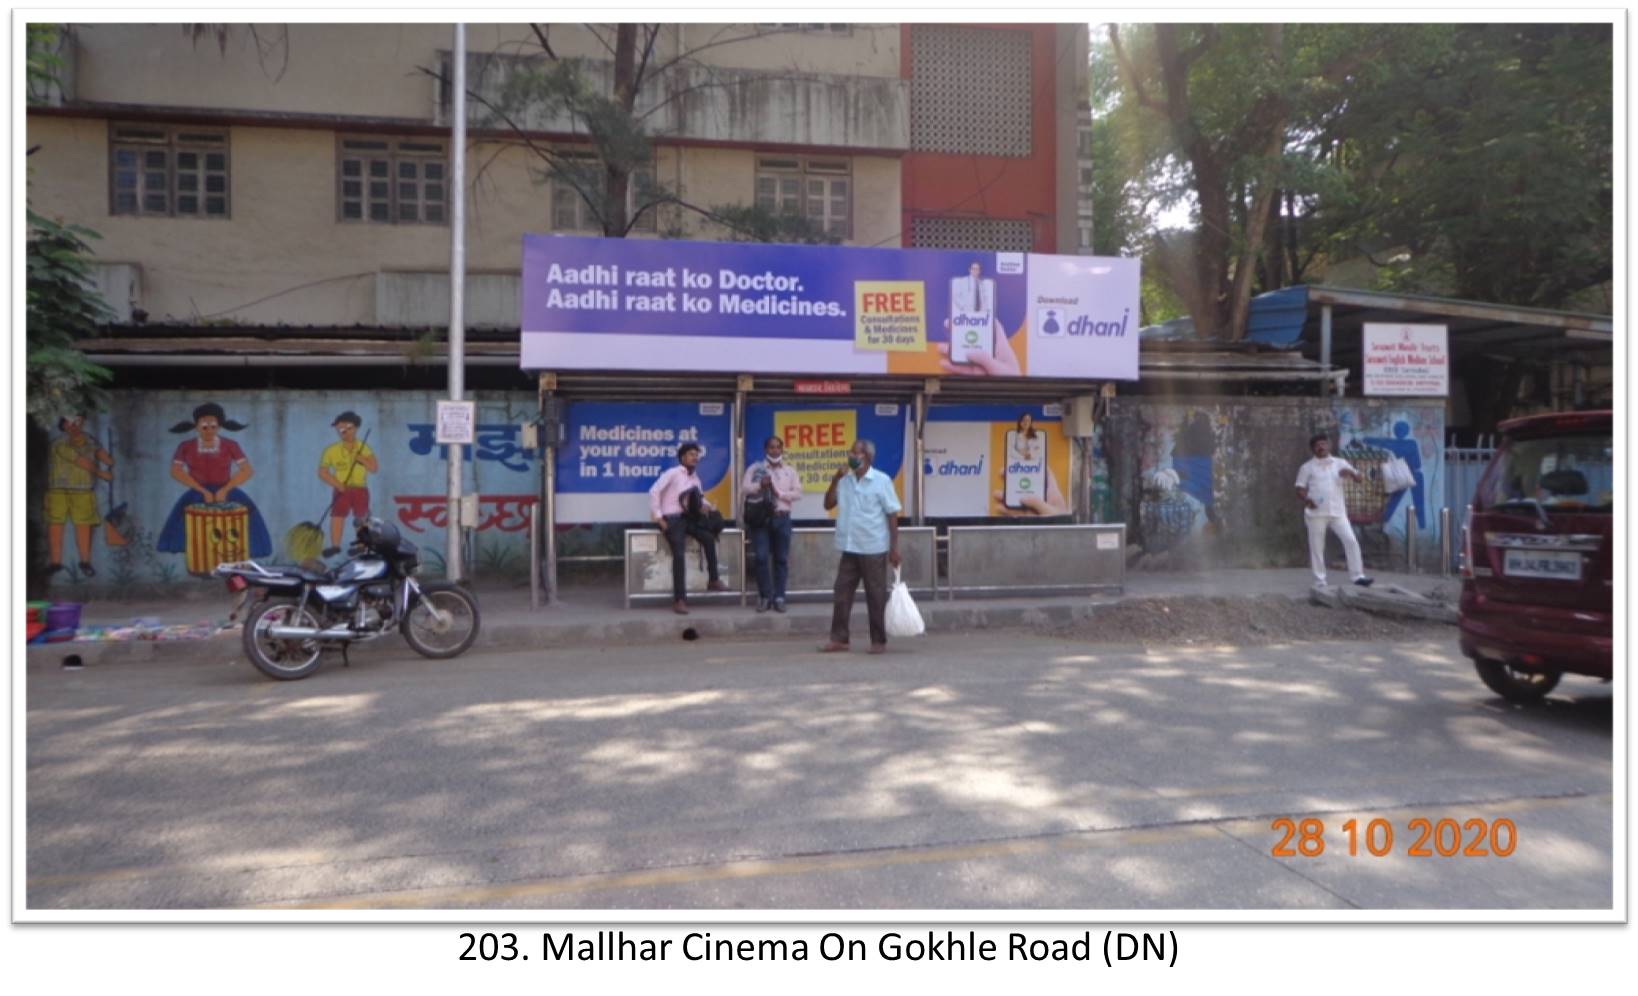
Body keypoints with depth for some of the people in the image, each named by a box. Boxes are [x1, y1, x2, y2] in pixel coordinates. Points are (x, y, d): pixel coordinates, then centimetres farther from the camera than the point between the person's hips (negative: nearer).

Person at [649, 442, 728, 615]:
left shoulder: (695, 478, 18)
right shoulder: (672, 473, -4)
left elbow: (699, 498, 24)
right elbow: (654, 492, -10)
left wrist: (705, 505, -2)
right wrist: (658, 517, -14)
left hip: (688, 518, 6)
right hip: (671, 519, -6)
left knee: (709, 537, -18)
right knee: (679, 554, -21)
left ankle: (713, 580, -7)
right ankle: (679, 599, -18)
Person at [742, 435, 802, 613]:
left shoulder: (790, 471, 12)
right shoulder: (755, 468, 7)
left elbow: (798, 493, 2)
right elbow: (744, 487, -4)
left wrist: (779, 493, -12)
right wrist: (759, 485, -22)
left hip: (781, 518, 2)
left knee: (781, 558, 3)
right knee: (761, 557, -6)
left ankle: (779, 597, 9)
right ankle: (764, 596, 4)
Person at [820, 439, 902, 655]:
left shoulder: (882, 481, -6)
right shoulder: (845, 480, 8)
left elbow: (892, 515, -5)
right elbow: (828, 505, 6)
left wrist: (894, 548, -9)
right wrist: (835, 480, -6)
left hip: (873, 549, -5)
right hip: (849, 548, 5)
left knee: (876, 596, 3)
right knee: (842, 593, 4)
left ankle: (879, 641, 11)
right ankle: (839, 639, 10)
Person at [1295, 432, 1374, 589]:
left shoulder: (1340, 463, 10)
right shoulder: (1307, 467, 4)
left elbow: (1359, 479, 8)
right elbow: (1300, 489, 3)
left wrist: (1350, 473, -15)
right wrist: (1306, 499, -19)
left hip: (1338, 512, 2)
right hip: (1316, 513, -2)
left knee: (1351, 541, -10)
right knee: (1316, 547, 1)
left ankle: (1358, 576, -4)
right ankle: (1319, 582, 8)